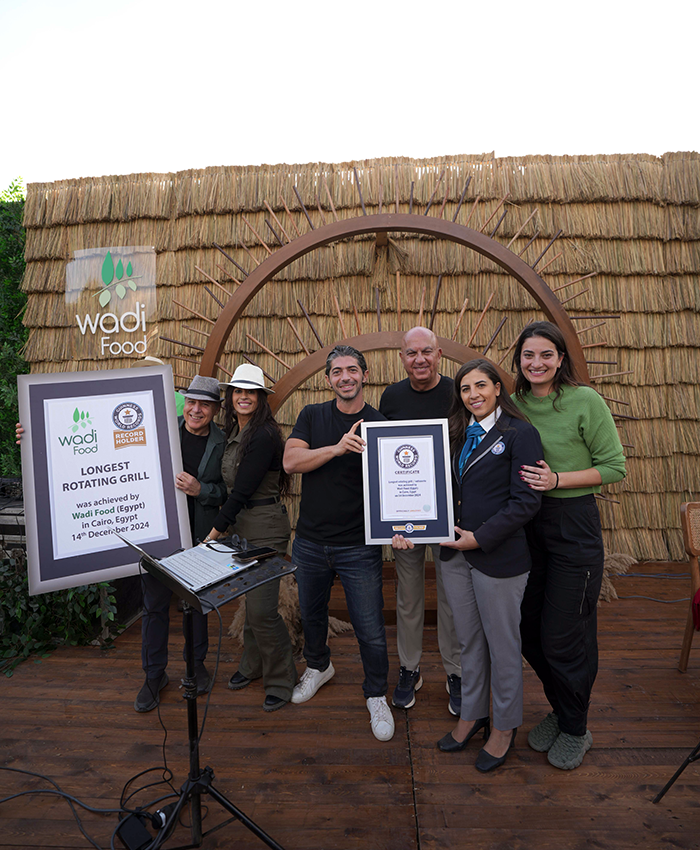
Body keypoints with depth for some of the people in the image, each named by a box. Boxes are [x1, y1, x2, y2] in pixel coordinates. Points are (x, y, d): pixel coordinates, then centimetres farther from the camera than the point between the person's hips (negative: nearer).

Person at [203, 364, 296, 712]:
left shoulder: (264, 436, -18)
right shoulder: (233, 432, 9)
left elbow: (242, 490, -20)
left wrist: (214, 533, -17)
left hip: (265, 528, -8)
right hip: (239, 526, 8)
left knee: (261, 608, -4)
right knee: (250, 601, 18)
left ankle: (280, 680, 16)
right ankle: (253, 664, 37)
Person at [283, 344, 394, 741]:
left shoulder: (381, 423, -4)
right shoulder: (312, 416, 2)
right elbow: (291, 461, -12)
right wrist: (338, 448, -26)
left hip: (360, 546, -3)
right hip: (311, 541, 3)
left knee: (371, 630, 2)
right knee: (312, 614, 22)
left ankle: (377, 695, 29)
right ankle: (318, 666, 51)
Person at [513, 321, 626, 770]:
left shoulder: (586, 401, -11)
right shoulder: (513, 405, 3)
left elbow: (615, 467, -9)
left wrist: (557, 479, -19)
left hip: (574, 526, -5)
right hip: (526, 526, 5)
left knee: (563, 636, 3)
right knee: (530, 631, 13)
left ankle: (576, 730, 29)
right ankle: (559, 711, 38)